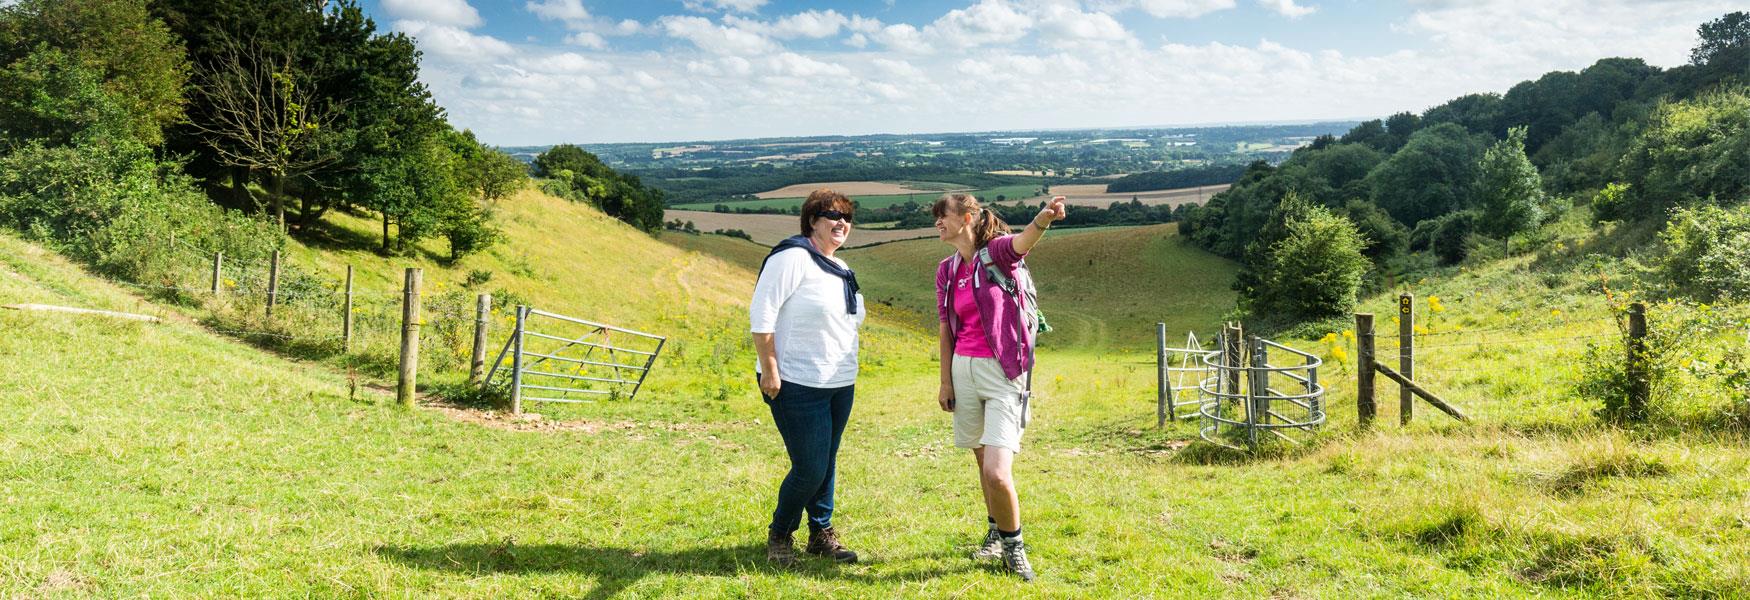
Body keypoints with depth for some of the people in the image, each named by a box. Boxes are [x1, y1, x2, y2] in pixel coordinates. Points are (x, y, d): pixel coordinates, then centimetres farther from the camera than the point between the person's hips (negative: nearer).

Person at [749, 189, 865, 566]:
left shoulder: (841, 270, 14)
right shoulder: (793, 256, -12)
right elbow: (762, 313, -17)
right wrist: (769, 370, -20)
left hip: (840, 385, 8)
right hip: (798, 386, -8)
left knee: (827, 463, 14)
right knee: (810, 470, -5)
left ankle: (821, 533, 29)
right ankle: (779, 535, 17)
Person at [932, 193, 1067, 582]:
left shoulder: (997, 252, -8)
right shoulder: (947, 270, 9)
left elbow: (1023, 241, -31)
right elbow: (947, 330, 12)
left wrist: (1044, 217, -53)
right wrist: (945, 381, 9)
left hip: (1003, 373, -6)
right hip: (964, 370, 6)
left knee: (997, 471, -14)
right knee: (984, 462, 16)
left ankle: (1013, 544, 10)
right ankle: (996, 532, 38)